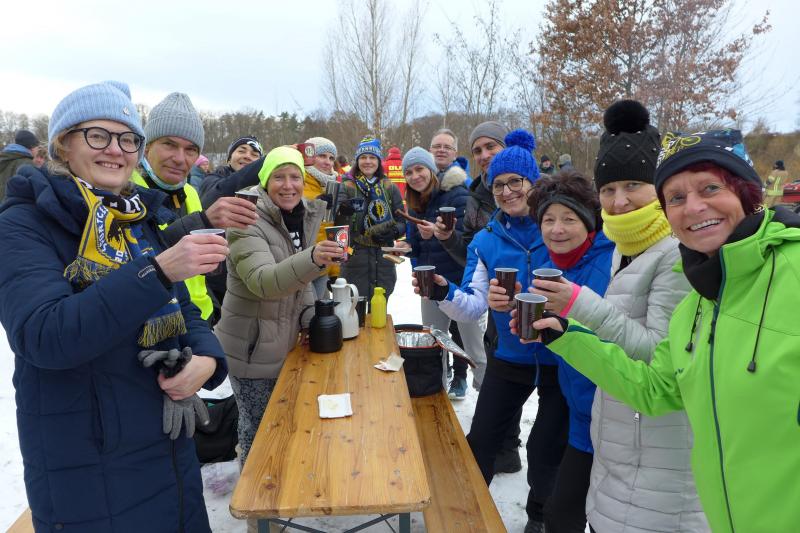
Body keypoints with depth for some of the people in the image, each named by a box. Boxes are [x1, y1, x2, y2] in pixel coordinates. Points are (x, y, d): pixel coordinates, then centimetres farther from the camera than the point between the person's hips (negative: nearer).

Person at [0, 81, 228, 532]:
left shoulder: (142, 220, 5)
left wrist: (207, 358, -14)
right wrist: (159, 270, -35)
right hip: (83, 468, -5)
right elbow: (45, 336, -26)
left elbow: (183, 312, 8)